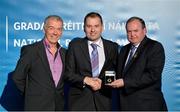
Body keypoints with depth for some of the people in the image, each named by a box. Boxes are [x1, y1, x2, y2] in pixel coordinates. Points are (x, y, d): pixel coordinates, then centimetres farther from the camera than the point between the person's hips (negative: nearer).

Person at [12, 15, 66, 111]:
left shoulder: (64, 53, 8)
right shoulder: (30, 50, -7)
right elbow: (17, 77, -4)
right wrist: (31, 94, 3)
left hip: (59, 106, 4)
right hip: (37, 106, -4)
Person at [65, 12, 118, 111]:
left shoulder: (112, 47, 7)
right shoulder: (75, 45, 4)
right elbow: (68, 73, 1)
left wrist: (102, 83, -8)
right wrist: (85, 80, -15)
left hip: (103, 102, 2)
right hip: (79, 101, -1)